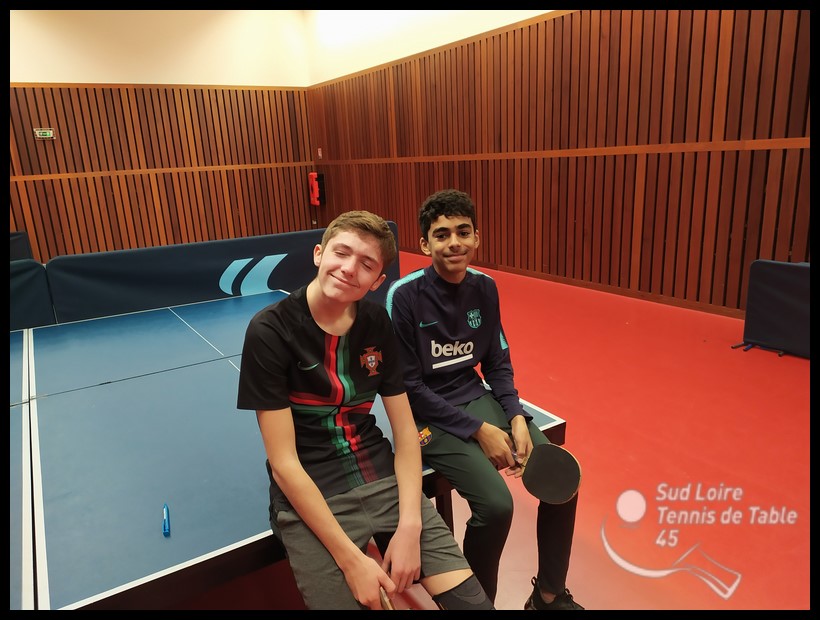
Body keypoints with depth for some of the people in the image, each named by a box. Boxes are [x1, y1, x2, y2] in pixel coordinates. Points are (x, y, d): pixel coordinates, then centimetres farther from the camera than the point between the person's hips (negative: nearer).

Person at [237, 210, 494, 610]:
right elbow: (284, 464, -15)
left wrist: (409, 526, -11)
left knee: (472, 601, -3)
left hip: (383, 477, 4)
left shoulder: (377, 322, -1)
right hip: (309, 497, -3)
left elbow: (405, 431, 2)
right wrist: (351, 559, -18)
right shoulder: (270, 330, -14)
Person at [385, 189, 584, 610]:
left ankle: (549, 595, 17)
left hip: (477, 398, 6)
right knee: (496, 504, -24)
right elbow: (409, 386, -15)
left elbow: (498, 364, 9)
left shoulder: (485, 288, 0)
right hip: (427, 414, -5)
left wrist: (516, 417, -8)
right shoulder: (404, 295, -16)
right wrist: (478, 430, -17)